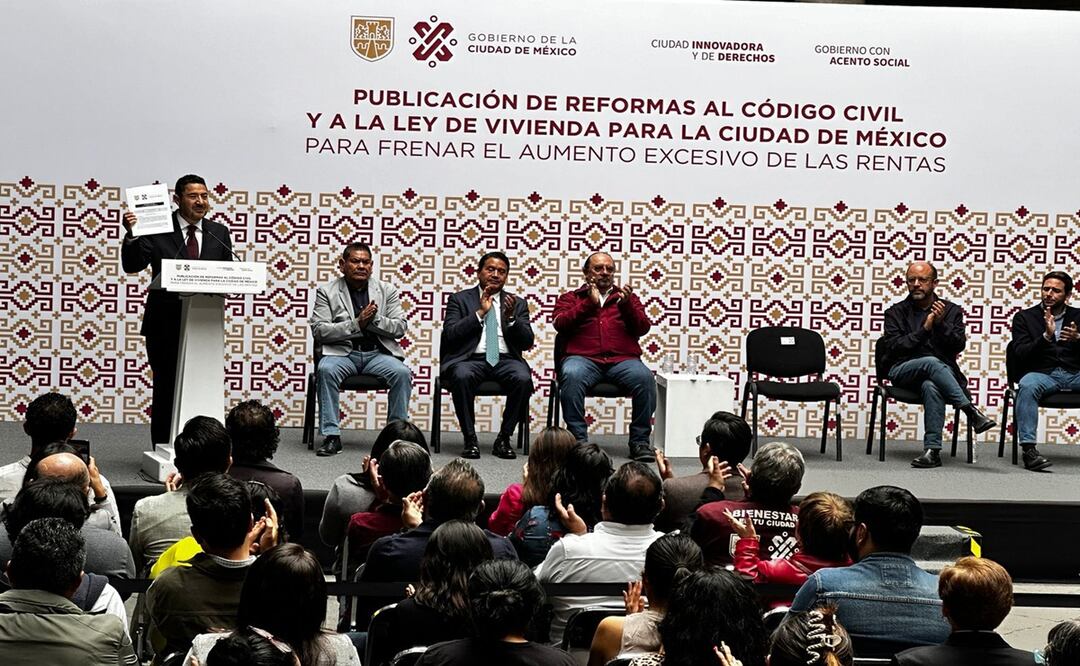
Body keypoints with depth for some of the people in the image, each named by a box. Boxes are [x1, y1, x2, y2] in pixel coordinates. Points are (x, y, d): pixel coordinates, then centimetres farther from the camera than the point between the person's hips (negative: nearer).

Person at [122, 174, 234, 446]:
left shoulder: (219, 233, 9)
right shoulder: (157, 229, -2)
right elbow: (132, 266, -8)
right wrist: (131, 234, -24)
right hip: (165, 324, -2)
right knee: (166, 388, 4)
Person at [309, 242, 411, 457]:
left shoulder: (387, 290, 10)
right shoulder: (327, 291, 4)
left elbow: (400, 328, 5)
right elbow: (319, 330, -7)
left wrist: (374, 320, -13)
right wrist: (356, 324, -16)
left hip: (378, 352, 2)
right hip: (342, 352, -2)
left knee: (402, 372, -27)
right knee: (326, 370, -33)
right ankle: (331, 436, -27)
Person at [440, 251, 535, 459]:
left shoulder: (517, 303, 18)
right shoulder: (460, 299, 12)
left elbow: (527, 342, 8)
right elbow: (450, 334, -3)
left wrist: (511, 318, -9)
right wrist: (480, 313, -8)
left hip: (505, 359, 2)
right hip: (470, 358, -2)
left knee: (523, 378, -31)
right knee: (462, 376, -36)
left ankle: (504, 438, -17)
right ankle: (470, 439, -23)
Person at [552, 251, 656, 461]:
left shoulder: (626, 297, 25)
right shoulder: (570, 298, 21)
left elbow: (643, 328, 10)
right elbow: (560, 324, 1)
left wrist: (626, 304, -6)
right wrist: (589, 303, -6)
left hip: (623, 359, 1)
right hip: (583, 358, -1)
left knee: (645, 378, -30)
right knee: (571, 376, -36)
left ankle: (640, 441, -19)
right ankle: (578, 440, -29)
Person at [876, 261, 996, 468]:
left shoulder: (951, 311, 15)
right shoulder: (896, 312, 13)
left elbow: (959, 345, 2)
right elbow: (893, 347, -3)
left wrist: (941, 323, -13)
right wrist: (924, 329, -10)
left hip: (941, 371, 0)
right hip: (902, 371, 0)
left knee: (931, 386, -38)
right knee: (931, 362, -36)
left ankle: (932, 449, -43)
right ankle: (971, 412, -39)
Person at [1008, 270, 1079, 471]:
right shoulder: (1025, 317, 12)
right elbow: (1020, 355, -1)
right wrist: (1046, 337, -15)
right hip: (1042, 373, -2)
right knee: (1027, 386, -36)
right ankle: (1028, 449, -40)